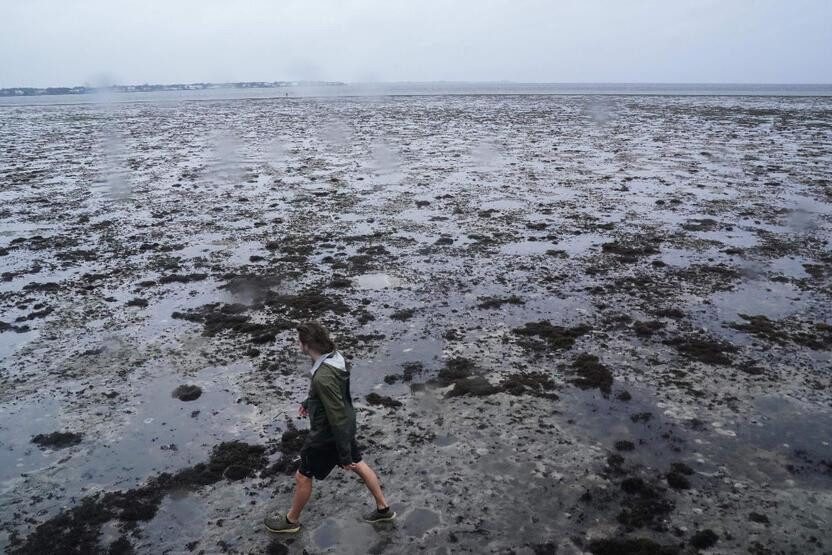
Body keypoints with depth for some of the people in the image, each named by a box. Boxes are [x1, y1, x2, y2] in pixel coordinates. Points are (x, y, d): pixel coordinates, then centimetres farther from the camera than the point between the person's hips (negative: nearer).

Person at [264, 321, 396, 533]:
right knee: (358, 465, 25)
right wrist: (308, 402, 24)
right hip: (346, 426, 8)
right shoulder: (334, 356, -9)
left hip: (327, 434, -8)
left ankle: (291, 520, 39)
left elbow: (338, 417, -30)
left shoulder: (323, 377, -37)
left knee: (302, 477, 14)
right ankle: (383, 508, 40)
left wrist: (344, 455, -21)